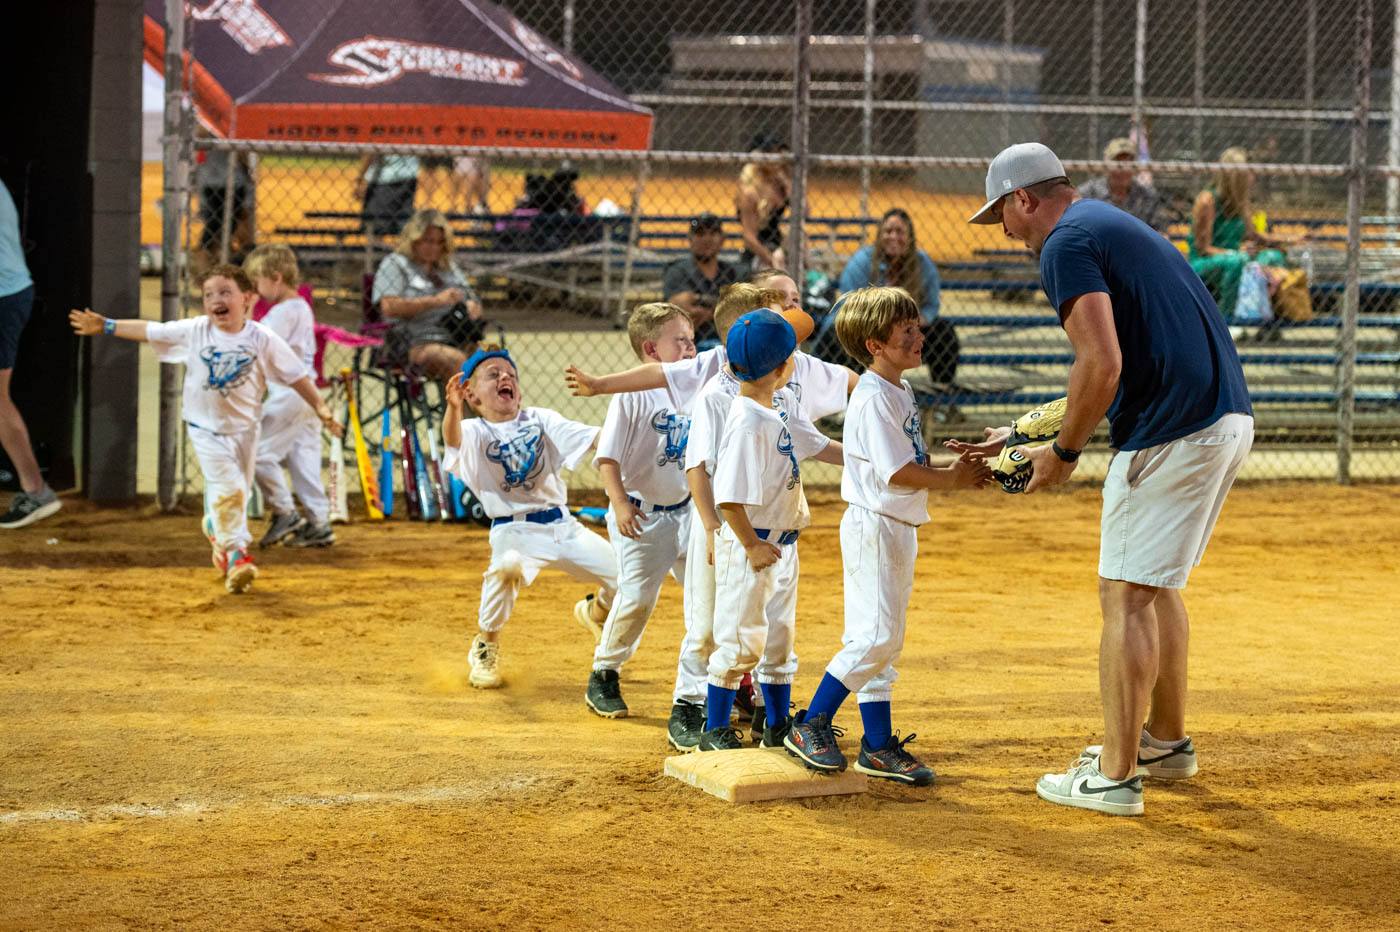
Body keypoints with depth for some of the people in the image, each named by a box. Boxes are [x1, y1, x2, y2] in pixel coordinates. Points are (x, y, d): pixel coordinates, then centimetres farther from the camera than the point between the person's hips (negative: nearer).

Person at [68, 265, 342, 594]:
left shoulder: (263, 340, -14)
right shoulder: (194, 332, -11)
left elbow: (297, 376, -7)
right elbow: (148, 331, -4)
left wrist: (321, 409, -11)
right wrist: (105, 326, -3)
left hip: (244, 428, 2)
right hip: (206, 427, -1)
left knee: (237, 494, 13)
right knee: (227, 487, -15)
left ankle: (216, 528, 44)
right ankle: (237, 553, -5)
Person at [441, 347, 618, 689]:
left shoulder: (540, 420, 5)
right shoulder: (474, 432, -4)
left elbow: (592, 438, -6)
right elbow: (453, 439, -28)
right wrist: (452, 409, -50)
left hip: (562, 525, 4)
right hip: (514, 530, -4)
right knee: (507, 567, -37)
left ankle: (596, 612, 38)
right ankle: (486, 648, -12)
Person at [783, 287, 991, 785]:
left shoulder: (901, 391, 14)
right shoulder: (873, 398, -17)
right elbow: (897, 472, -21)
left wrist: (950, 465, 3)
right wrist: (951, 478, -13)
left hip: (899, 528, 10)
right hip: (874, 525, -10)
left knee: (883, 639, 11)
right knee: (875, 636, -11)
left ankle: (879, 746, 15)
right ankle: (810, 726, -2)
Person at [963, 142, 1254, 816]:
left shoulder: (1067, 243, -8)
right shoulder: (1113, 226, 24)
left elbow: (1103, 364, -20)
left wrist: (1063, 452, -7)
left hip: (1172, 434, -10)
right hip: (1229, 418, 10)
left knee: (1126, 595, -4)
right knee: (1156, 582, 23)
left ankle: (1115, 776, -2)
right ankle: (1167, 740, 34)